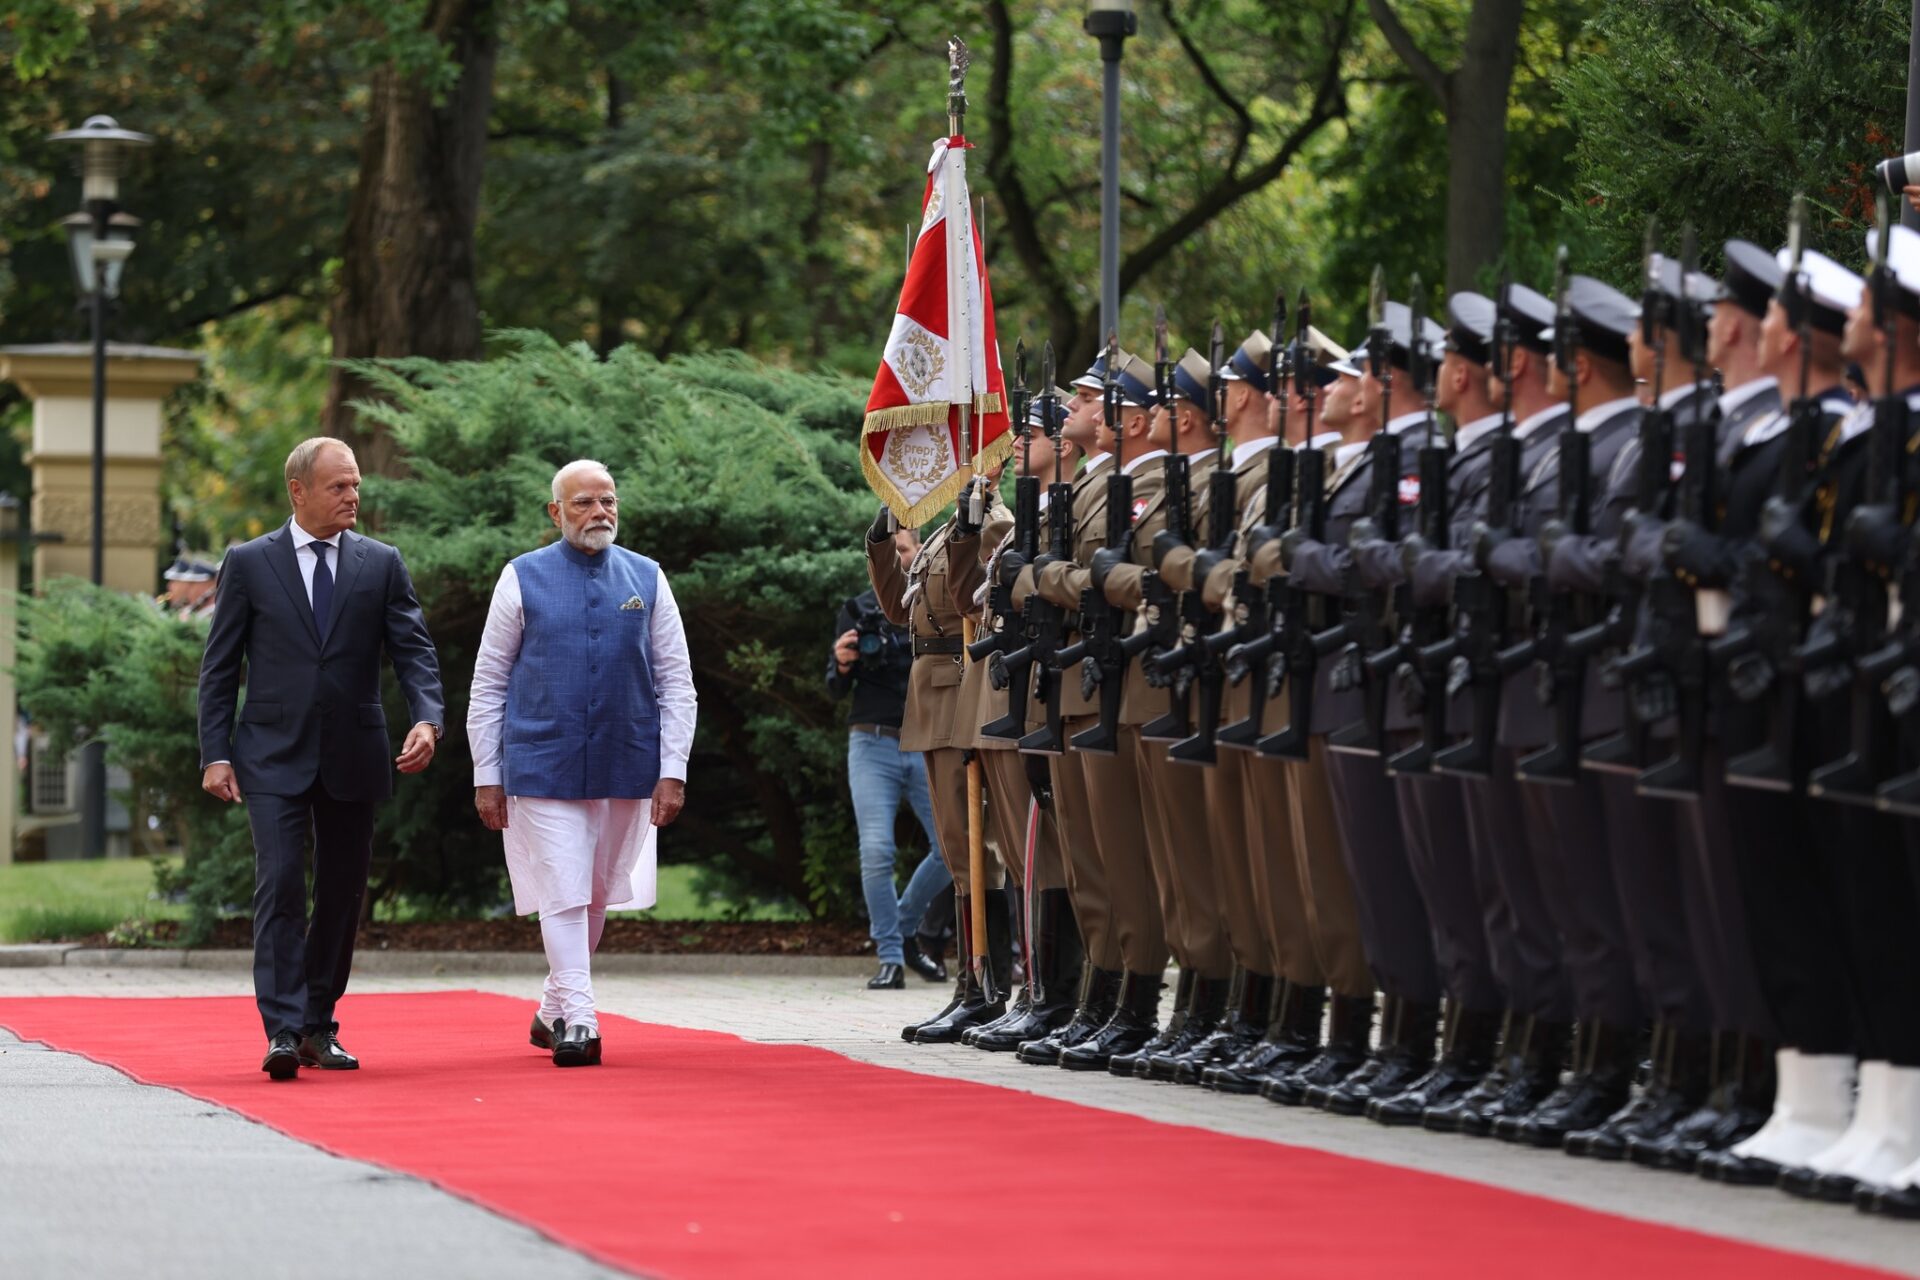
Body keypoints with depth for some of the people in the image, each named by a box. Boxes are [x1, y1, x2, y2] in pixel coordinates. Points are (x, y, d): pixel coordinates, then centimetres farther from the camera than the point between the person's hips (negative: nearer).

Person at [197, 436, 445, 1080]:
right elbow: (220, 667, 4)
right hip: (274, 757, -3)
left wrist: (428, 718, -17)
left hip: (351, 758, 3)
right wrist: (214, 754, -4)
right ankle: (282, 1031, -17)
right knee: (280, 883, -14)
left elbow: (413, 650, 2)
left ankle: (319, 1028, 18)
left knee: (342, 893, 7)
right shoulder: (249, 563, 3)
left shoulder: (381, 564, 7)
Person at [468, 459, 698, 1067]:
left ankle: (552, 1011, 27)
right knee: (563, 896, -10)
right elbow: (488, 685, 4)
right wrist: (487, 777, 0)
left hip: (626, 769, 3)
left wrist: (673, 770, -2)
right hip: (543, 767, -3)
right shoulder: (523, 580, 2)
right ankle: (577, 1024, -10)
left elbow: (677, 684, 7)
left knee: (597, 899, 11)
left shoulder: (647, 581, 7)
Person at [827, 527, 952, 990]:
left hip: (929, 745, 1)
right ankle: (890, 958, -3)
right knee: (877, 852, -12)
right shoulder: (858, 610, 8)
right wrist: (842, 665, -13)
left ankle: (904, 928, 19)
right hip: (874, 746, -1)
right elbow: (836, 690, 8)